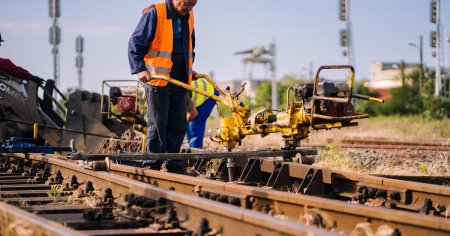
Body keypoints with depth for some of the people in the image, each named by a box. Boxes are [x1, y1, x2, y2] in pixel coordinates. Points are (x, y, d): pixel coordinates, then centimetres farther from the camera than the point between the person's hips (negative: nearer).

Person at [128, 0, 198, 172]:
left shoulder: (188, 17, 12)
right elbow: (135, 43, -10)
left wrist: (189, 69, 20)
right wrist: (139, 69, -19)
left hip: (179, 81, 7)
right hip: (157, 80, -6)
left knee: (178, 125, 7)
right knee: (157, 124, -4)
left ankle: (174, 166, 14)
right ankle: (152, 166, 2)